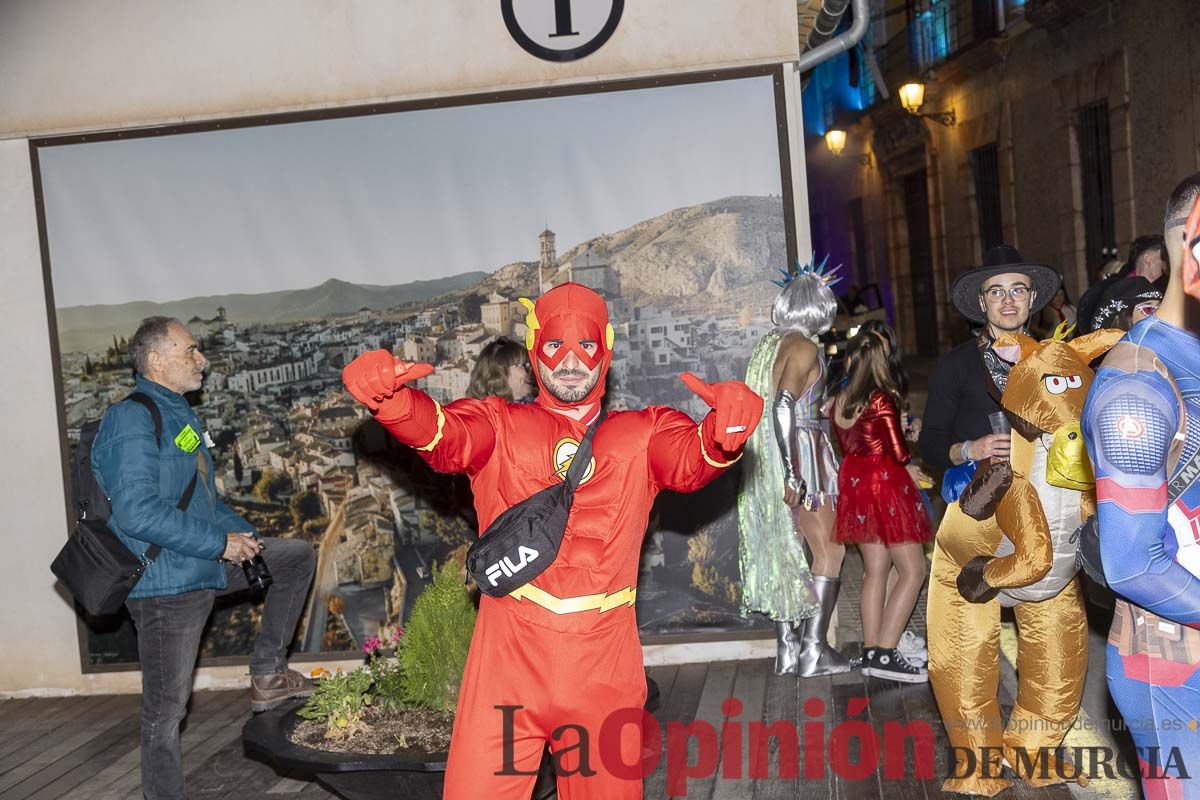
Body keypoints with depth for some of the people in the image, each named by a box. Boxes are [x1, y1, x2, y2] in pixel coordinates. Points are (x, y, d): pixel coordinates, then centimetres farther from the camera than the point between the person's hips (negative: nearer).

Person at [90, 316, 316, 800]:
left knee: (296, 556, 14)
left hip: (207, 566, 9)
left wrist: (242, 533, 6)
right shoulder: (132, 419, -18)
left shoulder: (178, 415, 13)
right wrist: (222, 543, -22)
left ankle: (267, 674, 15)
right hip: (165, 583, -9)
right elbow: (136, 512, -28)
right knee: (166, 712, 0)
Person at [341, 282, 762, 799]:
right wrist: (389, 398, -33)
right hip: (509, 654, -1)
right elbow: (441, 434, -10)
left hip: (604, 661, 1)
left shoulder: (642, 435, 10)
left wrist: (724, 432, -33)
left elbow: (690, 457, -9)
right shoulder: (498, 427, 8)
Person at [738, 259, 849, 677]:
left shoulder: (769, 344, 13)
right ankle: (814, 648, -1)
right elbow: (784, 405, -22)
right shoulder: (804, 348, -12)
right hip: (802, 457, -8)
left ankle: (787, 646, 15)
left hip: (768, 459, 8)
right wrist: (791, 471, -24)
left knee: (784, 550, 11)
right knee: (828, 549, -1)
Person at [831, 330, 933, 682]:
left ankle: (871, 651, 14)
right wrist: (908, 467, 7)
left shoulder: (840, 401, 5)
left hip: (854, 481, 7)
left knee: (875, 570, 13)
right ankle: (885, 654, -8)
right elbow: (898, 452, -16)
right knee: (913, 571, -1)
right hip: (886, 483, -7)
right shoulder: (882, 400, -15)